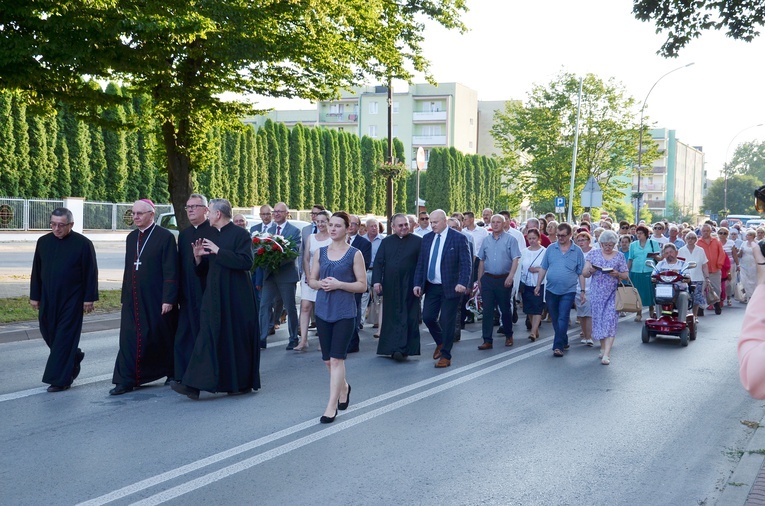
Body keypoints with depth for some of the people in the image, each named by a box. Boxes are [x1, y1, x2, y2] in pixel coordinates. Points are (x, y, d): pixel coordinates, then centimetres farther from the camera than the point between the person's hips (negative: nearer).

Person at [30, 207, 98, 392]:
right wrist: (35, 296, 10)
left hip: (71, 300, -5)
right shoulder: (43, 242, 5)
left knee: (65, 338, -3)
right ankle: (74, 357, 35)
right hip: (48, 299, 5)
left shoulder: (83, 243, -8)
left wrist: (89, 298, -9)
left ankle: (60, 379, 3)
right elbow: (36, 271, 11)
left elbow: (91, 273, -7)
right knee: (48, 333, 11)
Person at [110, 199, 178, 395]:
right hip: (133, 298, 6)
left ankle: (172, 373, 27)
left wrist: (168, 299, -17)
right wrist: (125, 296, 14)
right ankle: (126, 381, 4)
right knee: (130, 338, 1)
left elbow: (170, 271, -13)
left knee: (162, 338, 8)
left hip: (156, 299, -5)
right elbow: (128, 268, 16)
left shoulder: (165, 237, -9)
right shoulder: (131, 238, 11)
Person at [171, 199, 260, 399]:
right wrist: (198, 257, -2)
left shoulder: (239, 234, -8)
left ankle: (243, 383, 16)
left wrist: (219, 251, -19)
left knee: (237, 339, 2)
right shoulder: (212, 237, 15)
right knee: (207, 338, 1)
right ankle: (194, 385, 1)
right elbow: (204, 270, 19)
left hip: (235, 298, -7)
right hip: (214, 296, 7)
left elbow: (246, 262, -21)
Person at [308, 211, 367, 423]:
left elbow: (362, 285, -5)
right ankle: (343, 387, 39)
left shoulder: (354, 254, -3)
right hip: (323, 311, 5)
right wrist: (321, 283, -10)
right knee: (328, 359, 12)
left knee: (336, 359, -9)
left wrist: (339, 284, -17)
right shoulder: (321, 252, 9)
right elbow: (312, 280, 12)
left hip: (344, 312, -4)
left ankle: (332, 406, -4)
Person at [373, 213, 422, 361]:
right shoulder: (386, 242, 9)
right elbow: (378, 263, 4)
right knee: (391, 317, 8)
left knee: (408, 319, -5)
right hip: (390, 287, 3)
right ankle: (392, 348, 17)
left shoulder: (418, 241, 1)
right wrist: (376, 281, -9)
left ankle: (402, 349, -7)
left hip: (409, 287, -3)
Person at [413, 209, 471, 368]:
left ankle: (445, 356, 13)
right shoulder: (427, 238, 8)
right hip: (431, 286, 5)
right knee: (428, 317, 5)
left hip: (450, 287, -5)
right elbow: (421, 263, 10)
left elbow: (465, 263, -12)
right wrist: (417, 283, 2)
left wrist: (463, 283, -25)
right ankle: (440, 343, 33)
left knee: (447, 321, 0)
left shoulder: (458, 238, -8)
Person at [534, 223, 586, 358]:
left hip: (568, 291, -3)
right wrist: (538, 285, 4)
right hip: (551, 290, 3)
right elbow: (543, 268, 7)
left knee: (562, 319, -9)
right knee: (555, 319, 12)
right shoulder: (551, 248, 4)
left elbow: (581, 273, 3)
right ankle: (564, 342, 28)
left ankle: (558, 346, -8)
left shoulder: (577, 251, 0)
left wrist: (582, 291, 0)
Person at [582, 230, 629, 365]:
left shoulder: (619, 256, 5)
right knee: (598, 319, 6)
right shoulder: (593, 254, 6)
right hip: (597, 293, 2)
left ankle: (607, 354, -13)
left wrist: (617, 274, -15)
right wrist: (590, 270, -19)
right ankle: (603, 348, 23)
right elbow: (585, 274, 4)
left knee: (610, 321, -10)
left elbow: (626, 276, 6)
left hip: (613, 293, -2)